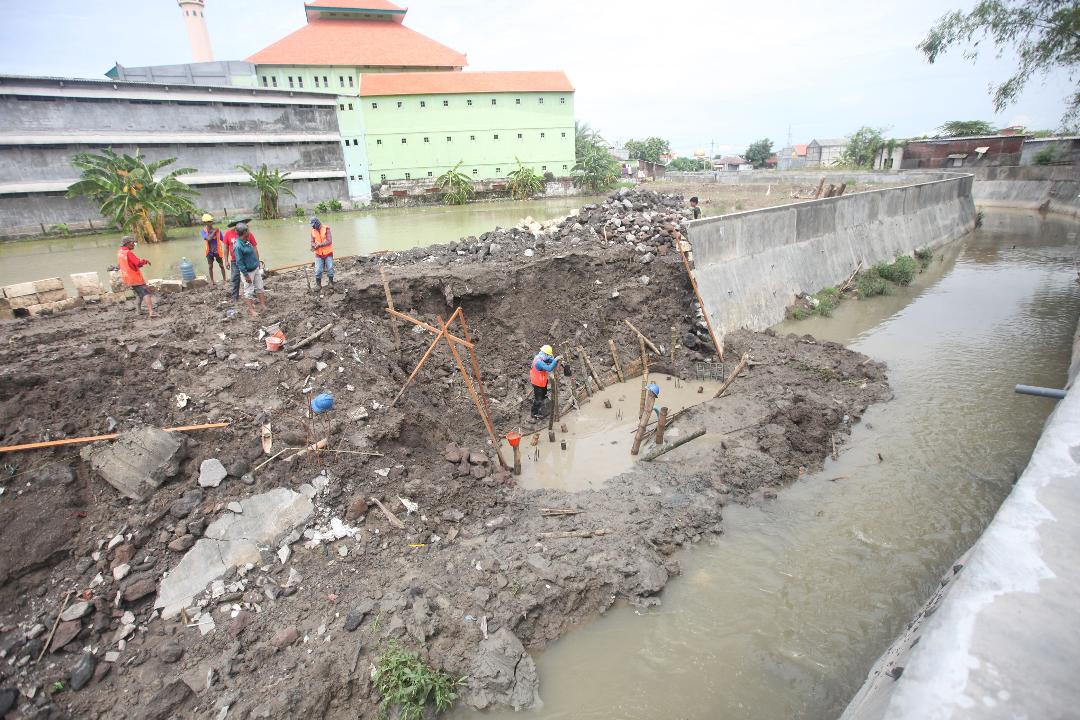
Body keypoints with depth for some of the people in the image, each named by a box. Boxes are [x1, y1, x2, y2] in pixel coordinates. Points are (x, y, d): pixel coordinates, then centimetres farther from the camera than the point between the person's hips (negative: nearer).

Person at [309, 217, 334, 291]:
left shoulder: (326, 229, -12)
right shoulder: (313, 231, 0)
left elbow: (329, 241, -18)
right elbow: (312, 242, 3)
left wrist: (319, 245, -24)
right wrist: (314, 245, -20)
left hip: (328, 253, -2)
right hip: (319, 254, 3)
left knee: (330, 268, 6)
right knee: (318, 270, -1)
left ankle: (331, 282, 24)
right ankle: (318, 284, 9)